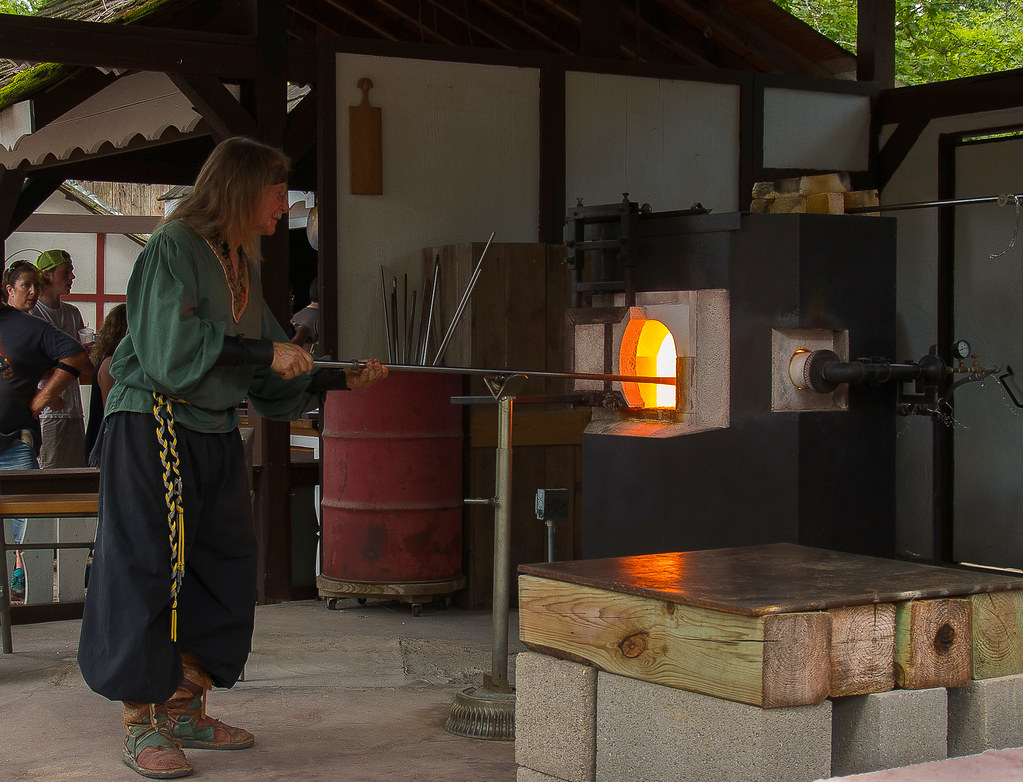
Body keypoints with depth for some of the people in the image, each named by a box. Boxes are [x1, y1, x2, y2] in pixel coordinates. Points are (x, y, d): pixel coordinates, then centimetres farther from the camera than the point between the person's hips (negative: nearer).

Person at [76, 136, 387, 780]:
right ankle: (141, 724, 3)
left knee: (224, 572, 9)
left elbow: (275, 380, 18)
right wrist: (265, 352, -18)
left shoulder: (242, 263, 15)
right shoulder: (173, 248, -10)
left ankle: (185, 710, 20)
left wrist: (344, 379, 12)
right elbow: (173, 350, -22)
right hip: (154, 431, -9)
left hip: (215, 436, 9)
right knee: (147, 572, -5)